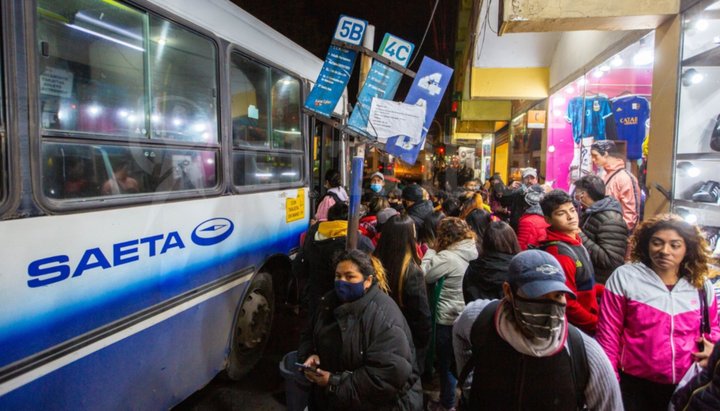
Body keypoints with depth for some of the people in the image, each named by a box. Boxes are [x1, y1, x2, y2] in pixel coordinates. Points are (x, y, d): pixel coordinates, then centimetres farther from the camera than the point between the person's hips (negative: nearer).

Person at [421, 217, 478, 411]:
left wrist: (431, 252, -6)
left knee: (446, 363, 12)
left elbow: (424, 276, -16)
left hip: (448, 319, -7)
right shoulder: (474, 253, -1)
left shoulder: (447, 257, -24)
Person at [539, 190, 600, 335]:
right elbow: (568, 305, -25)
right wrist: (598, 324, -18)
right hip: (578, 328, -9)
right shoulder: (558, 253, -25)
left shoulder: (574, 241, 6)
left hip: (587, 319, 9)